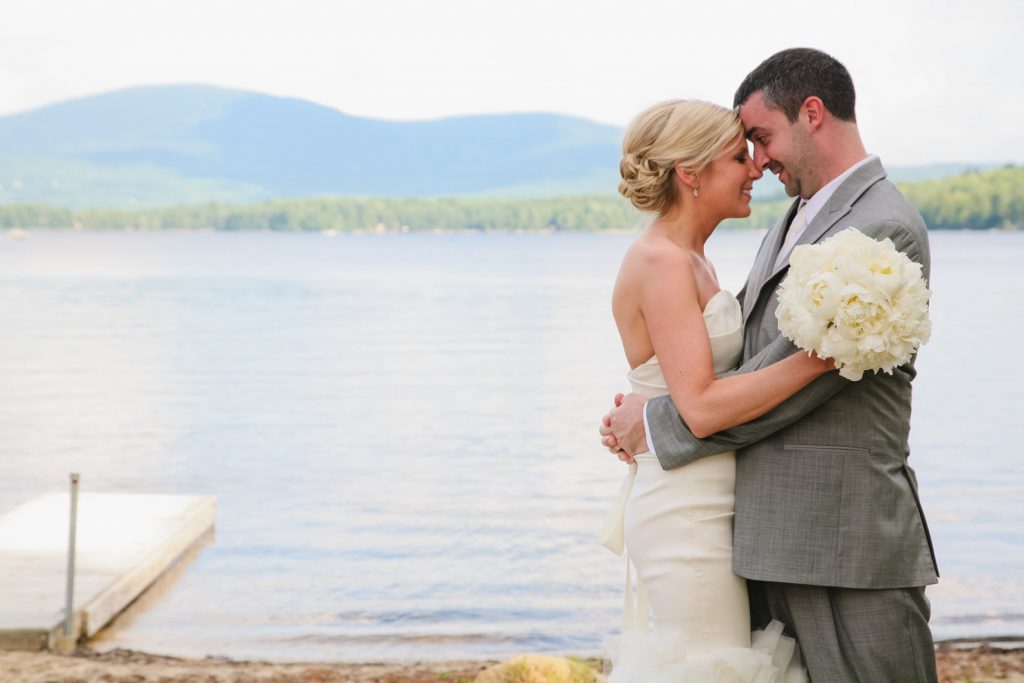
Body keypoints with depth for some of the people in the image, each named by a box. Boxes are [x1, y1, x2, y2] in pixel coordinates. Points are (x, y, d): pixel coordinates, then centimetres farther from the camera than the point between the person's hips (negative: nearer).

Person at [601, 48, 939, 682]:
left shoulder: (885, 228, -14)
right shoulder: (795, 220, 17)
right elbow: (738, 352, 17)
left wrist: (658, 424, -10)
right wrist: (644, 411, 0)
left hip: (846, 546, -9)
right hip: (773, 542, 9)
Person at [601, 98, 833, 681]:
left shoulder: (688, 260, 13)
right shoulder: (660, 263, -16)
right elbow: (702, 406, -24)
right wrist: (818, 357, -26)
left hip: (700, 510, 9)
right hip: (687, 519, -9)